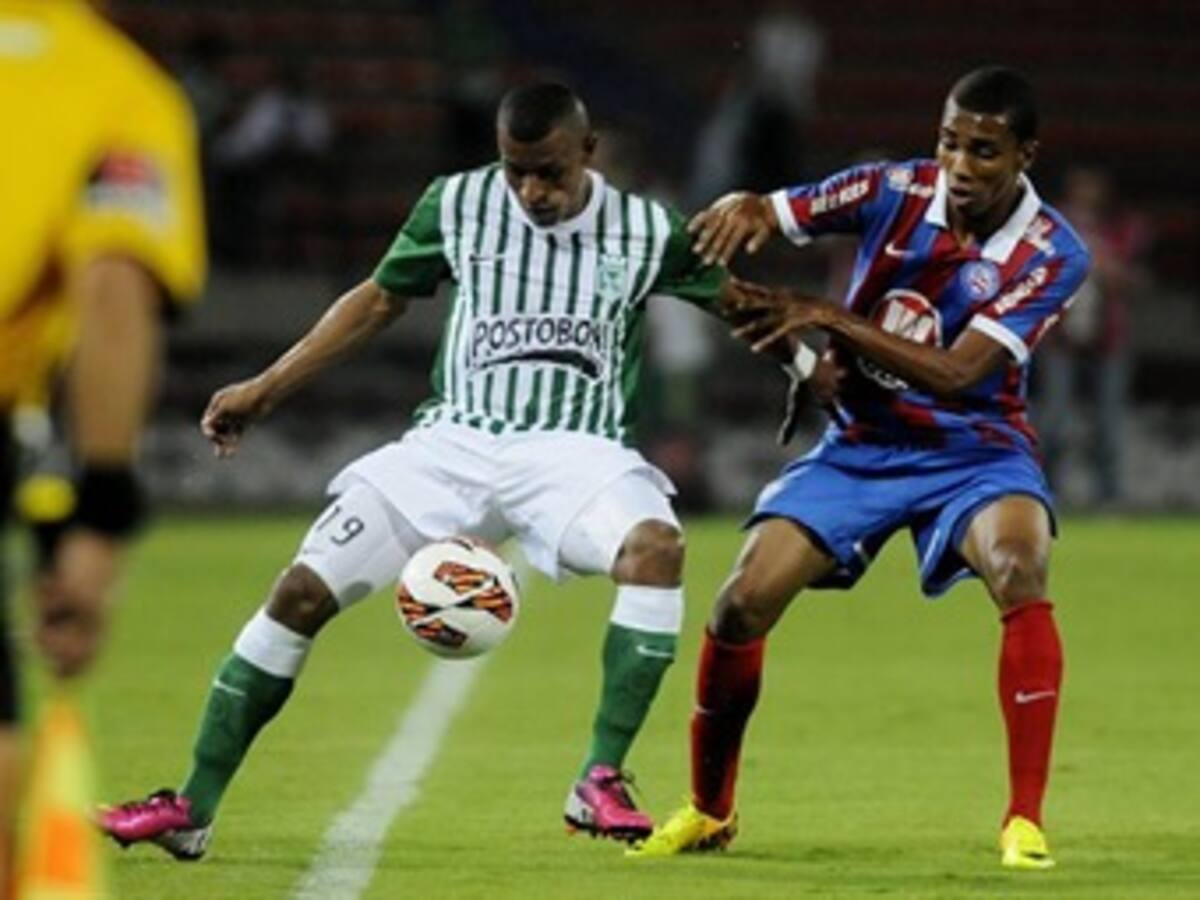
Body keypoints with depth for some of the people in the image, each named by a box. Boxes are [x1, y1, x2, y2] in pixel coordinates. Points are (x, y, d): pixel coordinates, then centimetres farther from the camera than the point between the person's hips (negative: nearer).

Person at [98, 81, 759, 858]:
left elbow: (736, 303, 13)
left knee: (656, 546, -35)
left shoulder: (648, 232, 0)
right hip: (457, 441, 2)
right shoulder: (457, 204, 4)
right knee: (304, 589, -11)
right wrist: (265, 389, 14)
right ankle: (192, 811, 0)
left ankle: (600, 783, -28)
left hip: (575, 447, -2)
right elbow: (381, 299, 16)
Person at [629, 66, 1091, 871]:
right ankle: (708, 810, 14)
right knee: (744, 601, -11)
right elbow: (766, 217, -7)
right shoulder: (896, 192, -12)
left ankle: (1026, 820, -27)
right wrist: (740, 210, -33)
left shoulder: (1050, 254, -18)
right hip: (861, 444, 2)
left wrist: (832, 319, -32)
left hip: (975, 449, -2)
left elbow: (957, 374, -27)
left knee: (1021, 570, -34)